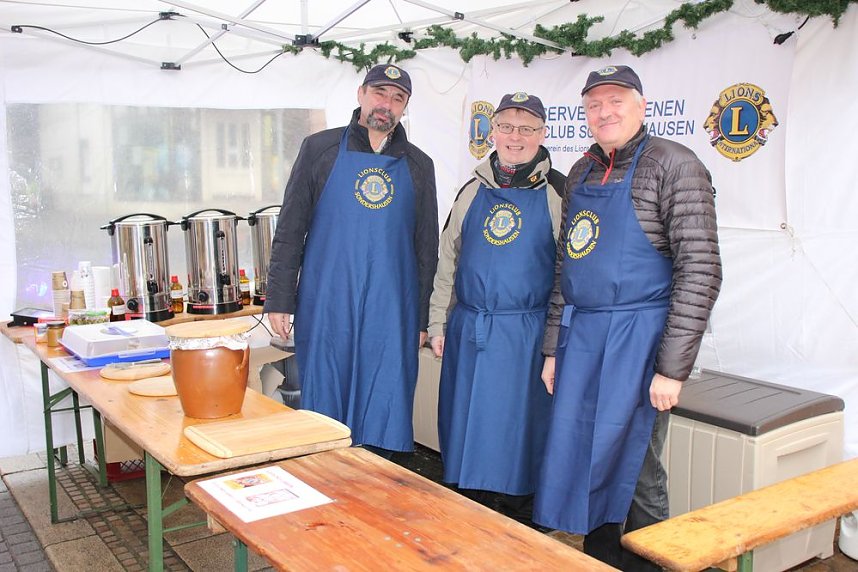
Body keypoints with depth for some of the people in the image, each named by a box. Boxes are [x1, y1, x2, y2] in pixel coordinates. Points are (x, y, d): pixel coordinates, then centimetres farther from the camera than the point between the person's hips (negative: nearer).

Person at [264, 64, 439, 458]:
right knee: (323, 404, 6)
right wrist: (280, 300, -3)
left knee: (383, 411, 5)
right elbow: (289, 229, 3)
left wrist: (421, 318, 9)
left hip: (391, 314, 2)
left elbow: (426, 246, 12)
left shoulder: (418, 166, 10)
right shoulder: (320, 149, 5)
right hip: (326, 307, -1)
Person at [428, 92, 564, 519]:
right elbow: (448, 260, 14)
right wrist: (438, 324, 10)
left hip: (526, 335, -4)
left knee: (517, 429, 3)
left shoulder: (557, 192, -2)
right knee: (465, 425, 10)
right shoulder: (474, 190, 11)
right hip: (468, 330, 4)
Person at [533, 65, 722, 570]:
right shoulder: (582, 174, 14)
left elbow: (701, 272, -13)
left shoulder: (674, 165, -7)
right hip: (579, 337, 7)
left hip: (638, 338, -6)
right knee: (579, 459, 13)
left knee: (635, 471, 4)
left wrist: (673, 368, -17)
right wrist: (554, 348, 12)